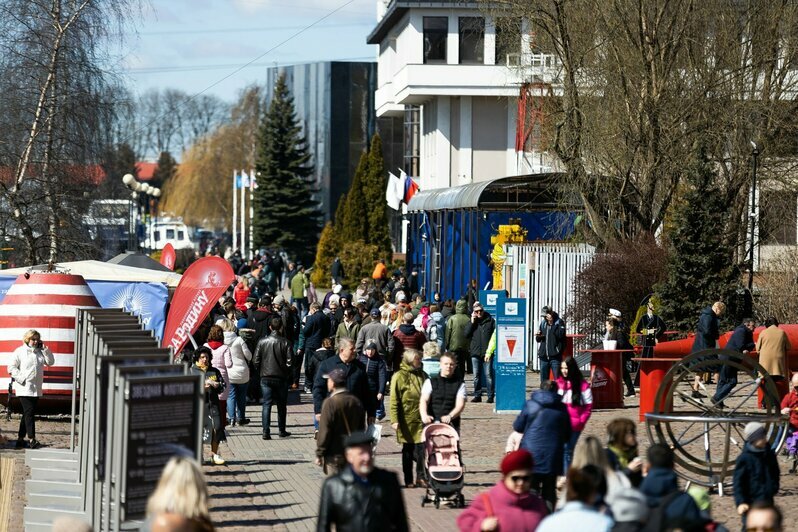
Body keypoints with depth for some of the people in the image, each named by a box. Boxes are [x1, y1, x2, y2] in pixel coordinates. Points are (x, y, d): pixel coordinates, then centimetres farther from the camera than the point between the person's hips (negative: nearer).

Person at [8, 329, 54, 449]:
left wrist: (45, 349, -1)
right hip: (24, 388, -6)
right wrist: (21, 378, -15)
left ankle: (20, 438, 17)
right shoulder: (20, 351, -3)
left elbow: (50, 362, 7)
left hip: (36, 389, 6)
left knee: (28, 414, 10)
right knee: (29, 412, -12)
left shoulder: (40, 352, 14)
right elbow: (11, 368, -6)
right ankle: (31, 439, -15)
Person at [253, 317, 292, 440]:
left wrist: (261, 372, 12)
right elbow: (289, 362, -11)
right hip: (281, 378, -1)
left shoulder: (262, 342, -3)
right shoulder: (285, 343, -8)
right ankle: (282, 430, 20)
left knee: (266, 404, 2)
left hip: (265, 378, 1)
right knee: (281, 405, 13)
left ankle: (266, 432, -6)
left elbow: (255, 361, -3)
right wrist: (287, 374, 6)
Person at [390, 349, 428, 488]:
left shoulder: (422, 375, 10)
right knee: (408, 450, 7)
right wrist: (394, 420, -14)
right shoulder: (399, 377, -5)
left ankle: (421, 477, 4)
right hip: (407, 420, -3)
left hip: (422, 419, 3)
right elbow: (394, 401, -8)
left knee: (421, 448, -6)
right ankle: (408, 480, 15)